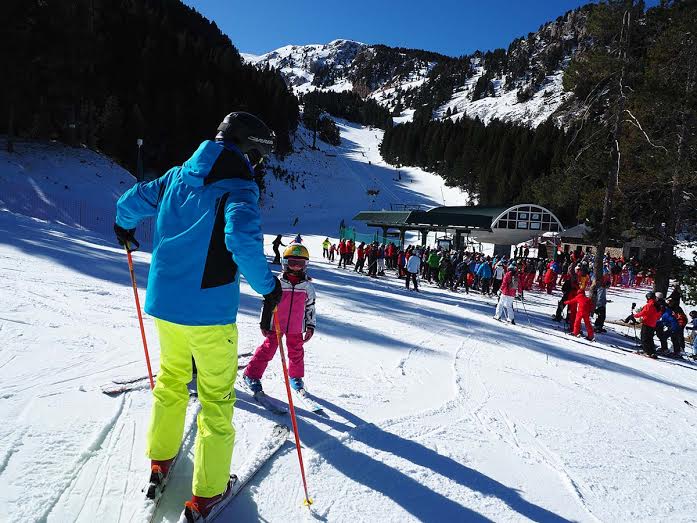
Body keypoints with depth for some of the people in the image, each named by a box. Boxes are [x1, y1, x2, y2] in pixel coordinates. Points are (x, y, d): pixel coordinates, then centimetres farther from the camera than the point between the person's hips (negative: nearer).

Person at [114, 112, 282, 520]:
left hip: (163, 302, 7)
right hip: (208, 309, -6)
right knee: (216, 399, 9)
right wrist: (267, 284, -18)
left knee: (171, 379, 27)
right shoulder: (239, 187, -14)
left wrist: (125, 227, 38)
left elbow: (132, 201, 16)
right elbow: (243, 239, -31)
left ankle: (161, 460, 43)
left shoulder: (178, 176, 7)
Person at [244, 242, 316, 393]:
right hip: (275, 325, -2)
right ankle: (251, 375, 15)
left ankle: (296, 377, 34)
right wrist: (264, 323, -1)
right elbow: (267, 303, -1)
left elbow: (310, 308, 8)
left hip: (296, 327, 2)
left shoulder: (308, 287, 0)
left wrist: (310, 327, 6)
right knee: (267, 350, 2)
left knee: (296, 352, 13)